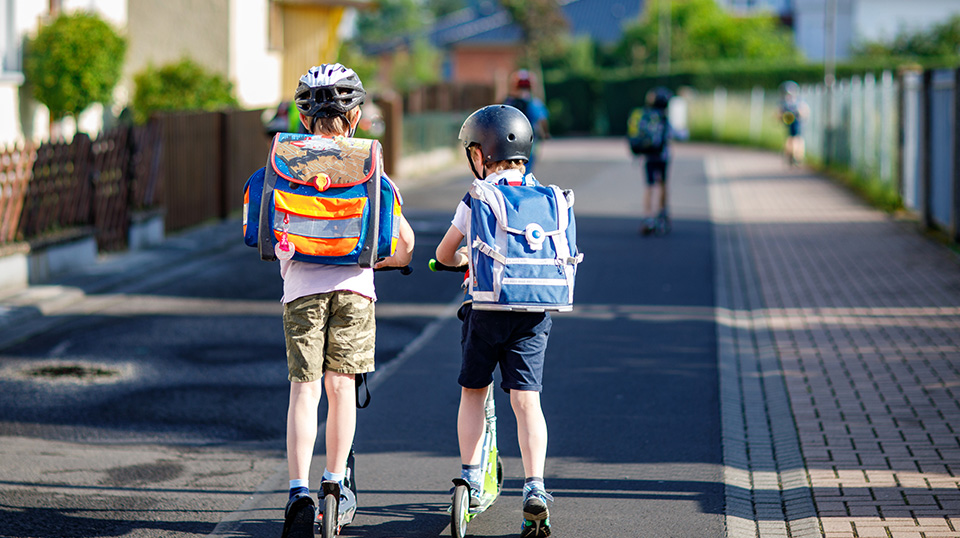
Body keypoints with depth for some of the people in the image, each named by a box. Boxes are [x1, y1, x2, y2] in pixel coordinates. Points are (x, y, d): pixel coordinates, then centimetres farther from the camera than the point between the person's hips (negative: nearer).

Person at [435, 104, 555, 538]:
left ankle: (469, 476, 14)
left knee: (473, 392, 16)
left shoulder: (476, 200, -2)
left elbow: (444, 253, 9)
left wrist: (463, 258, 31)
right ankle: (534, 487, -12)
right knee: (526, 401, 0)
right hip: (534, 309, 2)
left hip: (486, 307, -2)